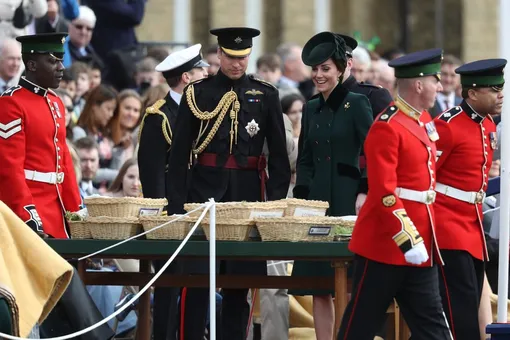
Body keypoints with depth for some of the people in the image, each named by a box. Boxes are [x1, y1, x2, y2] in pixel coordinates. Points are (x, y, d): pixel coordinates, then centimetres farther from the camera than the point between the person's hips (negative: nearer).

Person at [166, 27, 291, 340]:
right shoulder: (197, 93, 4)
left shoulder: (266, 95, 7)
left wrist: (277, 200, -1)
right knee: (197, 276, -6)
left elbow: (278, 153, 8)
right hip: (205, 190, -1)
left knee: (241, 276, 5)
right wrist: (176, 204, -4)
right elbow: (179, 151, 3)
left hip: (248, 192, 1)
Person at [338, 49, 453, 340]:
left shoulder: (423, 121, 12)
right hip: (387, 244, -9)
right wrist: (407, 239, -25)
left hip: (419, 247, 9)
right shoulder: (387, 128, -15)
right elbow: (383, 193, -21)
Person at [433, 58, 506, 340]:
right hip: (449, 230, -9)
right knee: (461, 315, -10)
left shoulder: (488, 125, 11)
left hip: (473, 229, 9)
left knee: (470, 309, 9)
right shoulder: (448, 126, -16)